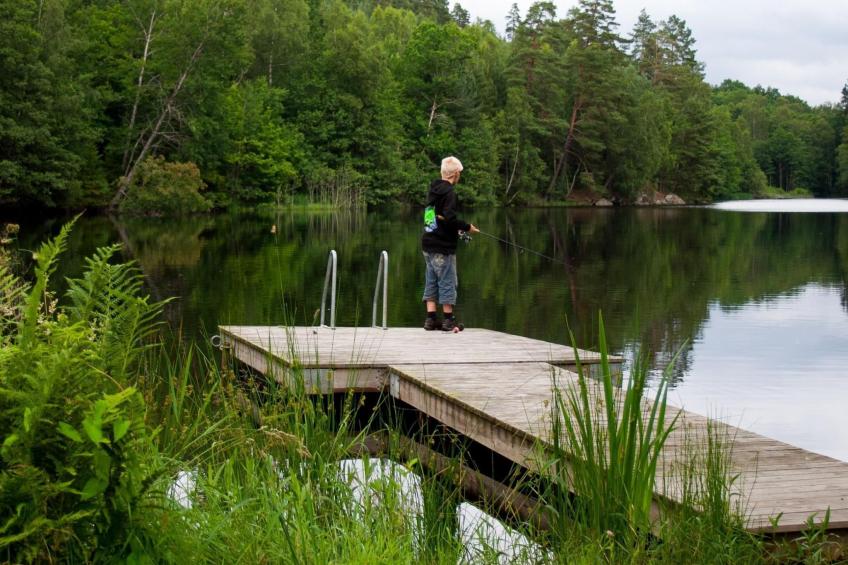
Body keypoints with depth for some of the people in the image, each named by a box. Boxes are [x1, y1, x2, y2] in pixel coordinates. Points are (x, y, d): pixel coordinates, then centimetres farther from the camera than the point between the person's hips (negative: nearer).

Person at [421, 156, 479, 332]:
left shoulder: (433, 190, 11)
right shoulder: (449, 192, -14)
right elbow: (449, 218, -25)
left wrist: (455, 229, 19)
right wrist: (467, 227, -10)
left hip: (428, 244, 8)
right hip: (443, 246, -8)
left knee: (431, 282, 12)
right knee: (447, 282, 0)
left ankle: (431, 319, 13)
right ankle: (449, 320, 5)